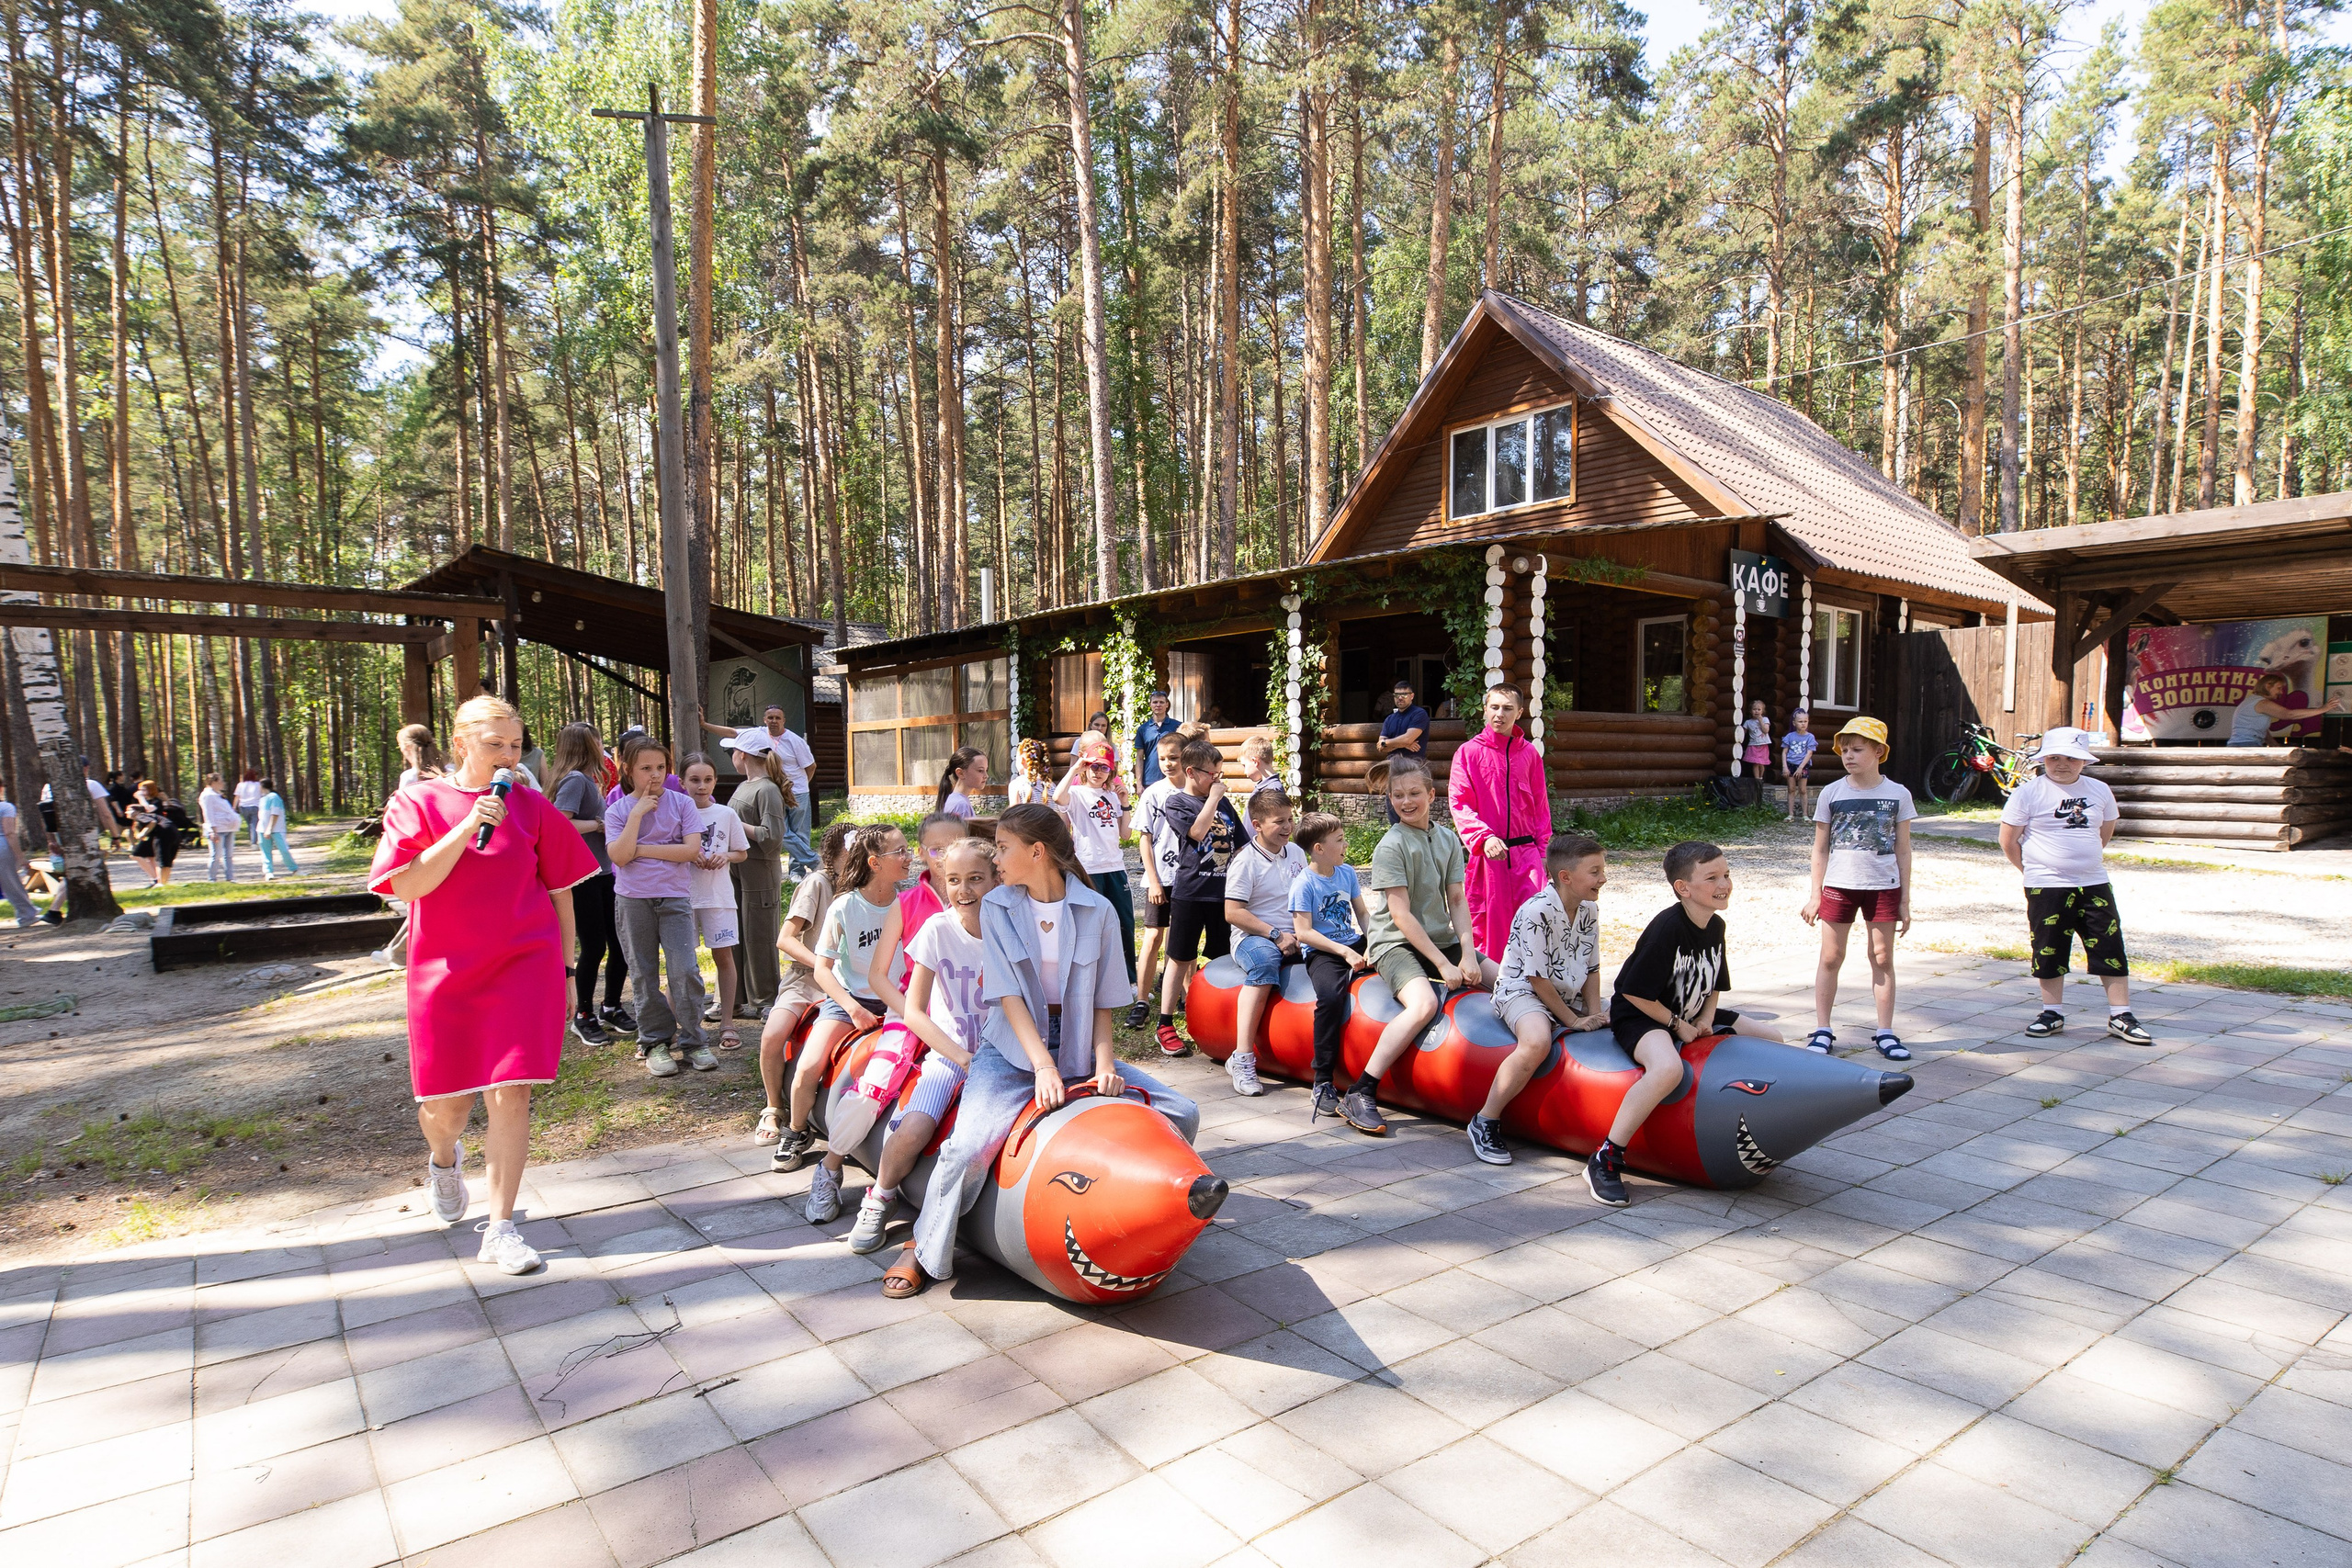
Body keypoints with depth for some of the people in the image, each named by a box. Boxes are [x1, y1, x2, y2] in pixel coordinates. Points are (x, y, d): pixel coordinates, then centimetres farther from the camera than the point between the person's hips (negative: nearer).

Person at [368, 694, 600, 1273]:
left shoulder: (531, 808, 3)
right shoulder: (417, 803, 0)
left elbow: (560, 893, 8)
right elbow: (406, 885, -12)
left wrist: (564, 970, 9)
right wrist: (469, 826, -20)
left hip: (524, 966, 0)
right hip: (446, 971, 0)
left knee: (510, 1095, -5)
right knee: (444, 1105, 8)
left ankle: (501, 1228, 7)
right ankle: (445, 1159, 46)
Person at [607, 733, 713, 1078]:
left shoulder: (681, 803, 1)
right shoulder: (618, 810, 2)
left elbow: (691, 849, -10)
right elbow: (619, 856, -12)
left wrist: (642, 849, -10)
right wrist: (637, 813, -15)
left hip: (675, 897, -1)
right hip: (633, 900, 1)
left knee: (685, 970, -8)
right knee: (644, 975, 8)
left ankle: (692, 1041, 5)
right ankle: (654, 1043, 19)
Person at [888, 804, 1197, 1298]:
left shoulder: (1097, 911, -3)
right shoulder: (996, 907, -4)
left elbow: (1104, 1002, 1)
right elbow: (1008, 996, -10)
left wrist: (1104, 1063, -15)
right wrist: (1043, 1066, -21)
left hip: (1080, 1054, 2)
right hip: (1012, 1052, -2)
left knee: (1183, 1113, -7)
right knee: (969, 1145, -27)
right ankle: (926, 1252, 0)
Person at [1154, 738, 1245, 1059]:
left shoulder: (1224, 803, 13)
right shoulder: (1176, 802, -2)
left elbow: (1240, 845, 17)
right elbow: (1196, 831, -19)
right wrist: (1213, 797, -12)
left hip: (1224, 892, 5)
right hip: (1189, 892, -5)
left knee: (1224, 958, 8)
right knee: (1180, 959, 2)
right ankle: (1166, 1026, 9)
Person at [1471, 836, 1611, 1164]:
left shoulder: (1590, 909, 2)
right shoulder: (1536, 912, -22)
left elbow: (1592, 968, 10)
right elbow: (1537, 978, -18)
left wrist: (1595, 1013, -5)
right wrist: (1573, 1020, -15)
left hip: (1570, 996, 8)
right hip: (1522, 991, -8)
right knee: (1537, 1042, -37)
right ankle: (1485, 1122, -24)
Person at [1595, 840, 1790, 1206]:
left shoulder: (1715, 926, 2)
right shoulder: (1667, 928, -25)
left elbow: (1713, 986, 15)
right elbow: (1634, 992, -24)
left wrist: (1706, 1020, -3)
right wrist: (1677, 1024, -16)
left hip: (1692, 1017, 9)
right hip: (1640, 1016, -9)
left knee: (1773, 1041, 10)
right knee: (1668, 1068, -39)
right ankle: (1605, 1161, -31)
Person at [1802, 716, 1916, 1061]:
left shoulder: (1898, 794, 1)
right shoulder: (1831, 793, 1)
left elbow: (1903, 851, 5)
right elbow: (1821, 848, 5)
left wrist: (1905, 900, 3)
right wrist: (1815, 895, 2)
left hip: (1883, 888, 0)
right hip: (1839, 886, 0)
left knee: (1883, 958, 6)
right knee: (1830, 958, 3)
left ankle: (1885, 1033, 14)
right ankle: (1822, 1030, 11)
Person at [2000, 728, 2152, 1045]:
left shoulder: (2099, 791, 6)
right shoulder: (2028, 793, -6)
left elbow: (2105, 831, 22)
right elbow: (2008, 840, -3)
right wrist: (2033, 870, 4)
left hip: (2095, 885, 3)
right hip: (2047, 889, -3)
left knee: (2111, 950, 3)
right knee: (2049, 951, 5)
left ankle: (2121, 1016, 13)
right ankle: (2052, 1013, 19)